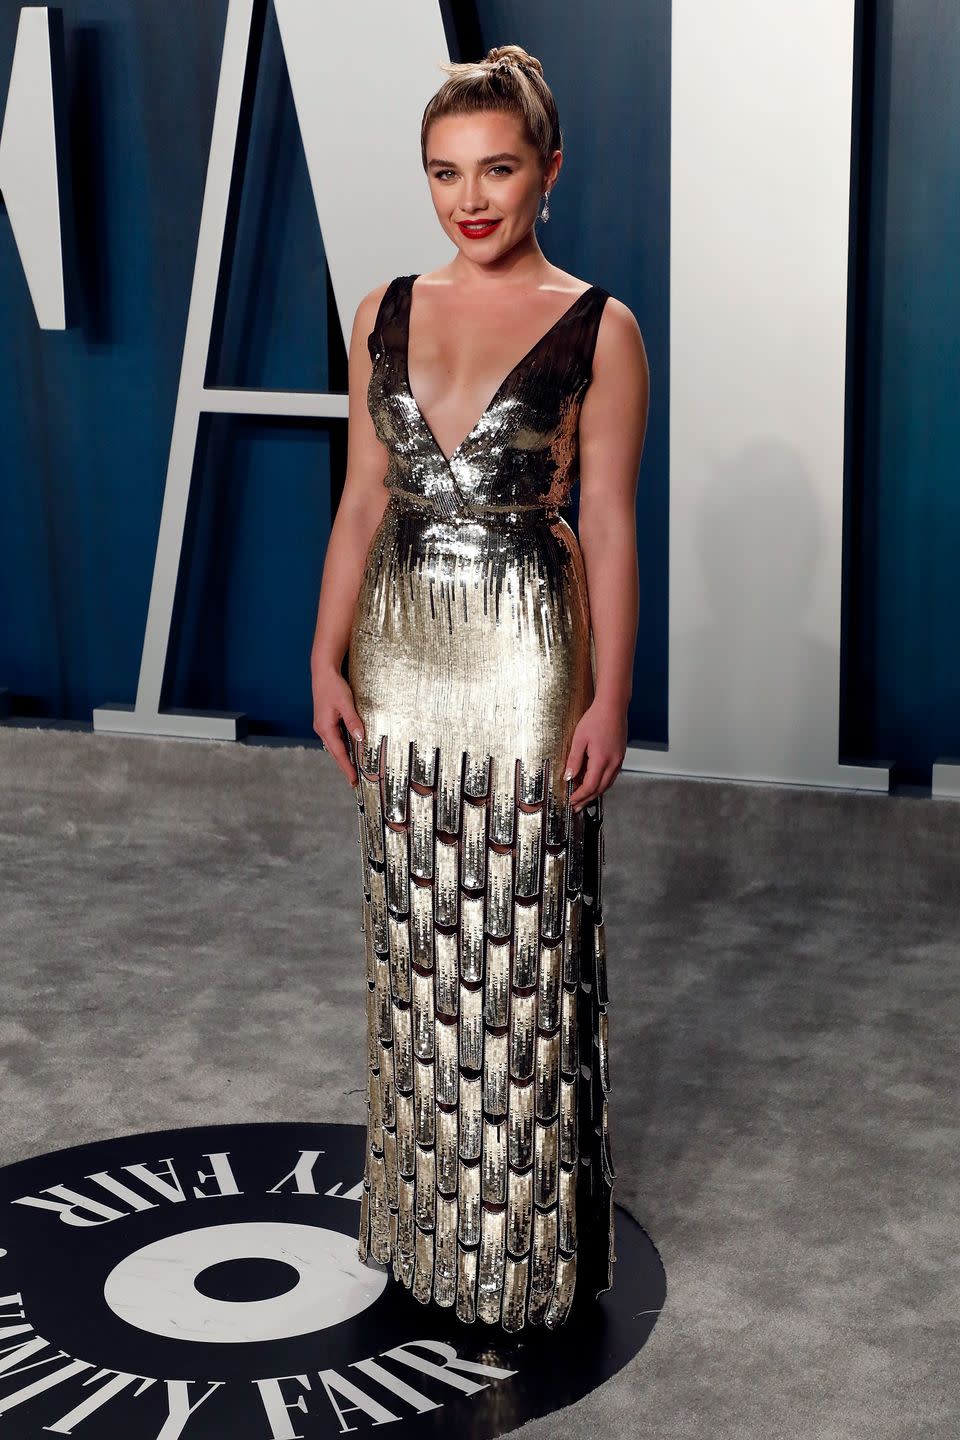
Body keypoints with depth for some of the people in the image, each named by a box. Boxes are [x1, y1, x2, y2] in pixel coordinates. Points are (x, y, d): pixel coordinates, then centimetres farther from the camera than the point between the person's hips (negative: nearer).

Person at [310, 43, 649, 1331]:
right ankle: (426, 1213, 28)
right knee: (415, 941, 12)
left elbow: (608, 527, -6)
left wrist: (609, 699, -10)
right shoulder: (385, 315, 7)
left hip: (526, 659, -4)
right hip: (403, 657, 4)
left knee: (524, 947, 3)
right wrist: (330, 659, 4)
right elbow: (363, 503, 9)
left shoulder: (597, 329, -5)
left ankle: (530, 1236, 19)